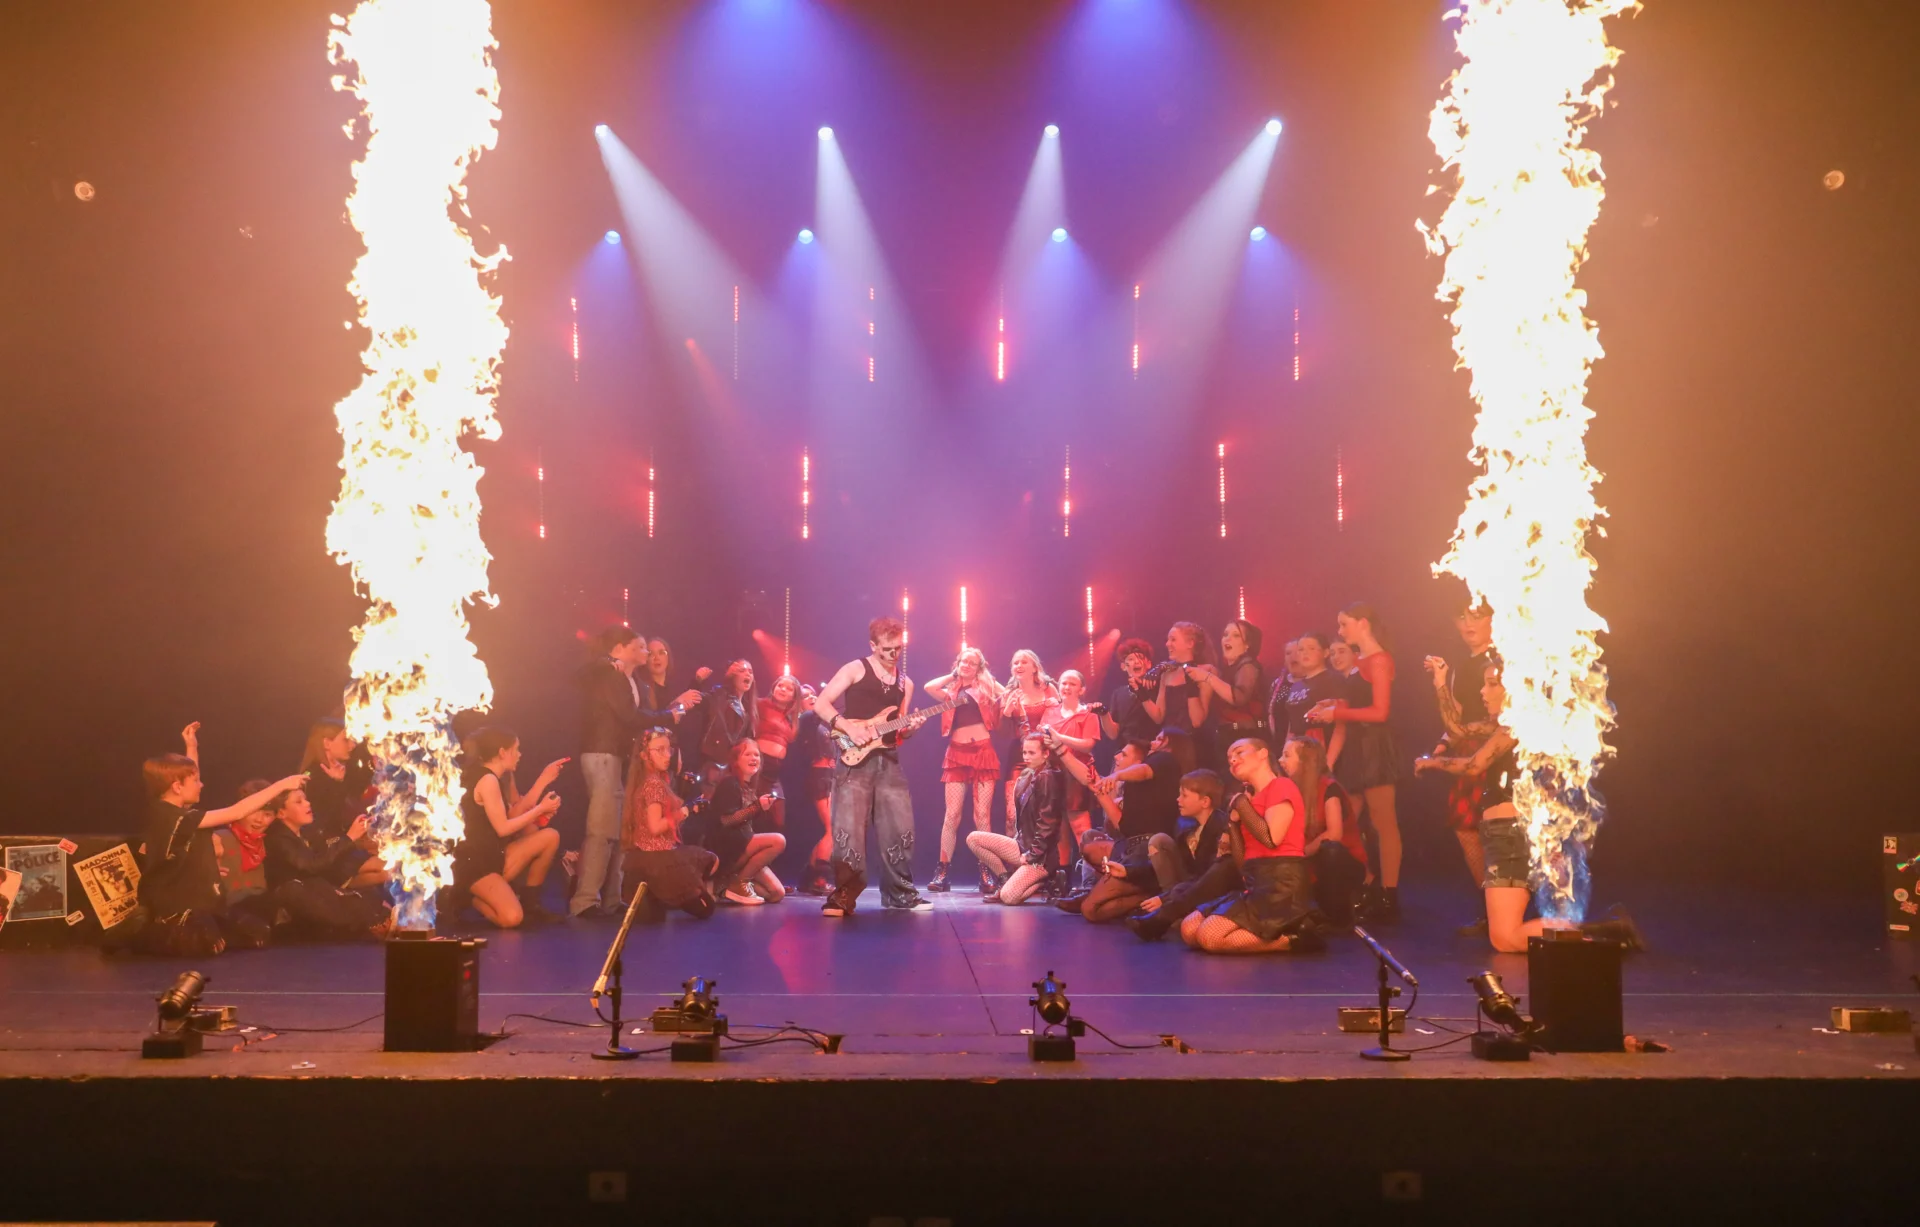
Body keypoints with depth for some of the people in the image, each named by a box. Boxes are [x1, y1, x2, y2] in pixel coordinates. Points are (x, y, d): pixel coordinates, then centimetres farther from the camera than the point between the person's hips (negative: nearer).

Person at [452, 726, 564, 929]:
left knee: (550, 837, 1)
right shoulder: (487, 780, -17)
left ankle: (529, 902, 9)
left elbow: (514, 815, 7)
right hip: (472, 863, -10)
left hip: (493, 856, 10)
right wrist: (541, 808, -9)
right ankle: (467, 897, 1)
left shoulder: (501, 777, 13)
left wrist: (543, 781, 7)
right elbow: (503, 828, -19)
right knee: (511, 918, -27)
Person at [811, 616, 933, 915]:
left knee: (900, 828, 4)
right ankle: (843, 895, -6)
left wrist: (909, 729, -2)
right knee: (849, 829, -11)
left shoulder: (905, 684, 18)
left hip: (888, 761, 5)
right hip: (855, 758, -5)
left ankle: (900, 893, 17)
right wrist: (849, 728, -17)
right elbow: (821, 703, -6)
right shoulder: (855, 669, 1)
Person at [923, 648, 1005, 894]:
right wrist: (953, 676, 10)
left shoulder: (987, 686, 13)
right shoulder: (951, 692, 16)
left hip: (983, 752, -1)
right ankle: (943, 871, -2)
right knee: (952, 814, -6)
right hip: (957, 754, 1)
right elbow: (929, 687, 0)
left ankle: (985, 873, -1)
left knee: (982, 814, -4)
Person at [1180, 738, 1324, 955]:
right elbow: (1243, 861, 18)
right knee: (1189, 930, -1)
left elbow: (1272, 838, -19)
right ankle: (1279, 931, -2)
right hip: (1257, 883, 9)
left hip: (1281, 883, -9)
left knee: (1210, 936, -21)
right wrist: (1234, 820, 6)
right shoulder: (1252, 798, 21)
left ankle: (1293, 937, -11)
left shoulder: (1281, 785, -3)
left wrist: (1241, 805, -4)